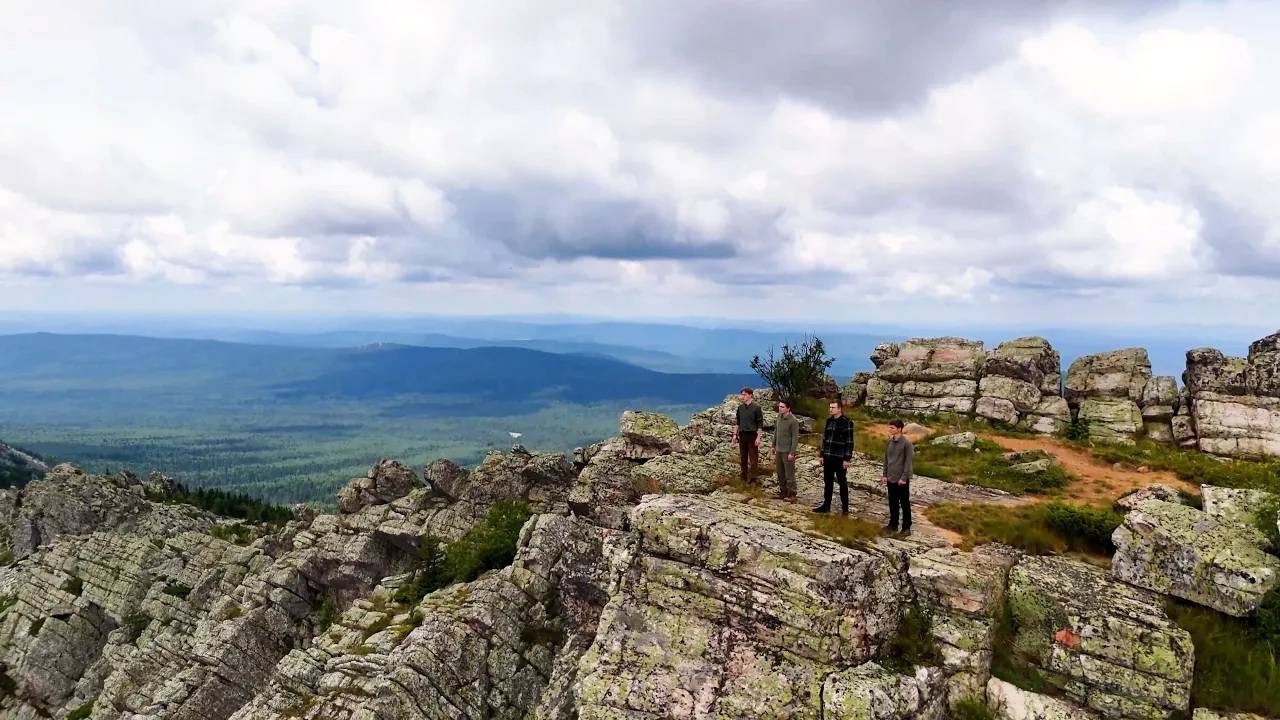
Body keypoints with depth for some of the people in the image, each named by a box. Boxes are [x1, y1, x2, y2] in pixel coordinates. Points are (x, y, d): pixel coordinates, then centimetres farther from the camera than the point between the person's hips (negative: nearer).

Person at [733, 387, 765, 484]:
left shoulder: (756, 408, -8)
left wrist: (758, 437, -12)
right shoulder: (740, 407, 7)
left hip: (752, 435, -5)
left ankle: (752, 479, 6)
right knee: (743, 458, 11)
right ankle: (744, 478, 22)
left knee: (753, 458, -1)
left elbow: (760, 424, -7)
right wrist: (735, 434, 10)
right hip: (742, 435, 5)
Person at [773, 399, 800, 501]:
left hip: (787, 451, -8)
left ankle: (791, 494, 7)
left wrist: (792, 453, -19)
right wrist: (774, 445, 17)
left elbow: (795, 438, -17)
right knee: (780, 473, 16)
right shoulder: (779, 417, 4)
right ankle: (783, 491, 28)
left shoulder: (793, 421, -18)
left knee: (789, 474, -1)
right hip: (779, 450, 8)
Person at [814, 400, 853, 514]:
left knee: (842, 482, 5)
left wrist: (847, 459, -14)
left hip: (840, 458, -6)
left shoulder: (846, 422, -11)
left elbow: (849, 442, -11)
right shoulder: (829, 421, 9)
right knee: (827, 482, 12)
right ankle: (826, 505, 21)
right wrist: (822, 455, 13)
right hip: (828, 457, 6)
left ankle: (845, 507, 15)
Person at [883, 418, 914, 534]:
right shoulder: (889, 442, 5)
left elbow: (908, 462, -12)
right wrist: (885, 475, 9)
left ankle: (906, 527, 12)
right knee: (893, 503, 13)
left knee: (904, 503, 4)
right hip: (891, 478, 6)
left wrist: (904, 477, -15)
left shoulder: (907, 443, -13)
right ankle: (893, 524, 24)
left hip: (902, 479, -6)